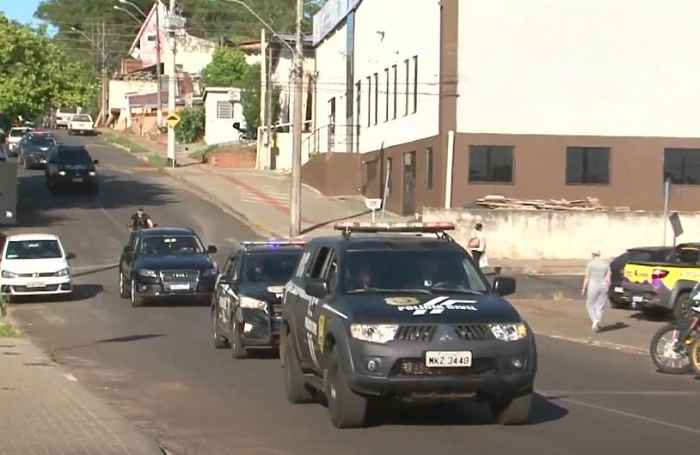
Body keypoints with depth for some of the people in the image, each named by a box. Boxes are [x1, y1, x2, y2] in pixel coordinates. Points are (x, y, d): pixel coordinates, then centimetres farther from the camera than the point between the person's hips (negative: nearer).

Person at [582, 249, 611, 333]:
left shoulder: (590, 264, -7)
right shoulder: (606, 264, 4)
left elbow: (587, 278, -7)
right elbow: (608, 279, 1)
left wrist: (584, 288, 0)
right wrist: (607, 289, 10)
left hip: (593, 286, -3)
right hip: (603, 287, 3)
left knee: (590, 306, 9)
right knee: (599, 307, 11)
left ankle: (594, 320, -12)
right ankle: (597, 323, 2)